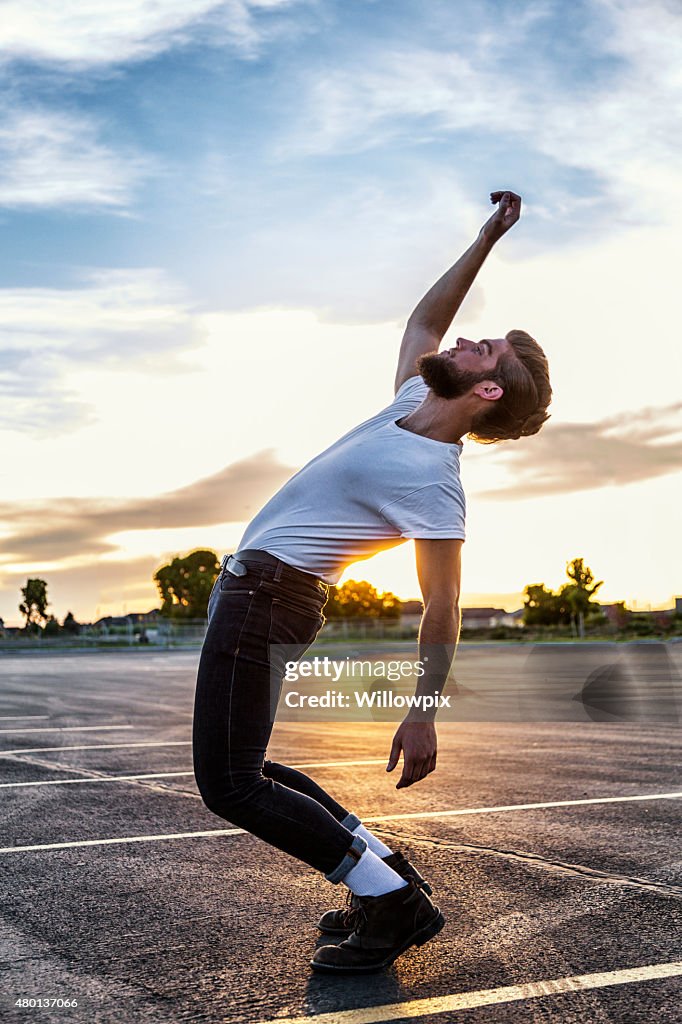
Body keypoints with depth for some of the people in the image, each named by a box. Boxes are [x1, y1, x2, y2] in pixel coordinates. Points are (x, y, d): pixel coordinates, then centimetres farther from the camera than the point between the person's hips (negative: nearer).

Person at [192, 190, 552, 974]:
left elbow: (442, 610, -17)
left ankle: (389, 898, -2)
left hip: (265, 593, -9)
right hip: (259, 591, 9)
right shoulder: (413, 403, 6)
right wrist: (488, 236, 19)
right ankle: (387, 877, 17)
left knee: (229, 784, -10)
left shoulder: (431, 480, -18)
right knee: (240, 771, 14)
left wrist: (424, 714, -18)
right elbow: (424, 317, 21)